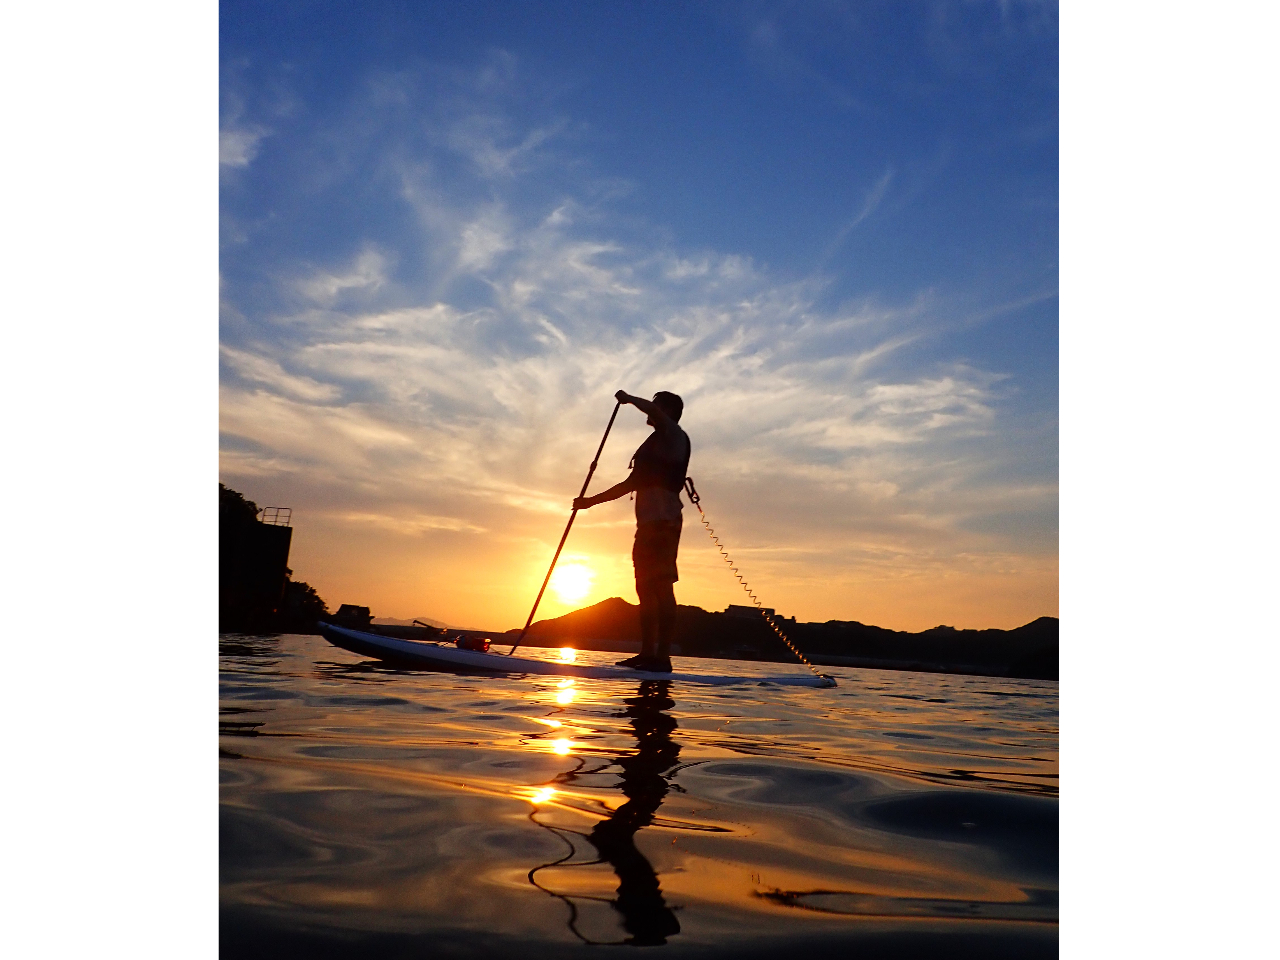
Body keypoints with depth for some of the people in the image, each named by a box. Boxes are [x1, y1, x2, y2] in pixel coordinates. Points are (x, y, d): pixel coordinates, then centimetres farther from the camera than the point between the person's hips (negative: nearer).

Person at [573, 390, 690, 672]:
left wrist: (629, 399, -4)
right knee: (646, 588, 8)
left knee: (661, 586, -13)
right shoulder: (653, 444, 26)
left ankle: (663, 657, -15)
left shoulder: (675, 437, 0)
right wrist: (591, 501, 27)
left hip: (664, 522, -9)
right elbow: (630, 484, 29)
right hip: (648, 522, 9)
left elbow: (653, 410, -22)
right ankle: (647, 653, 11)